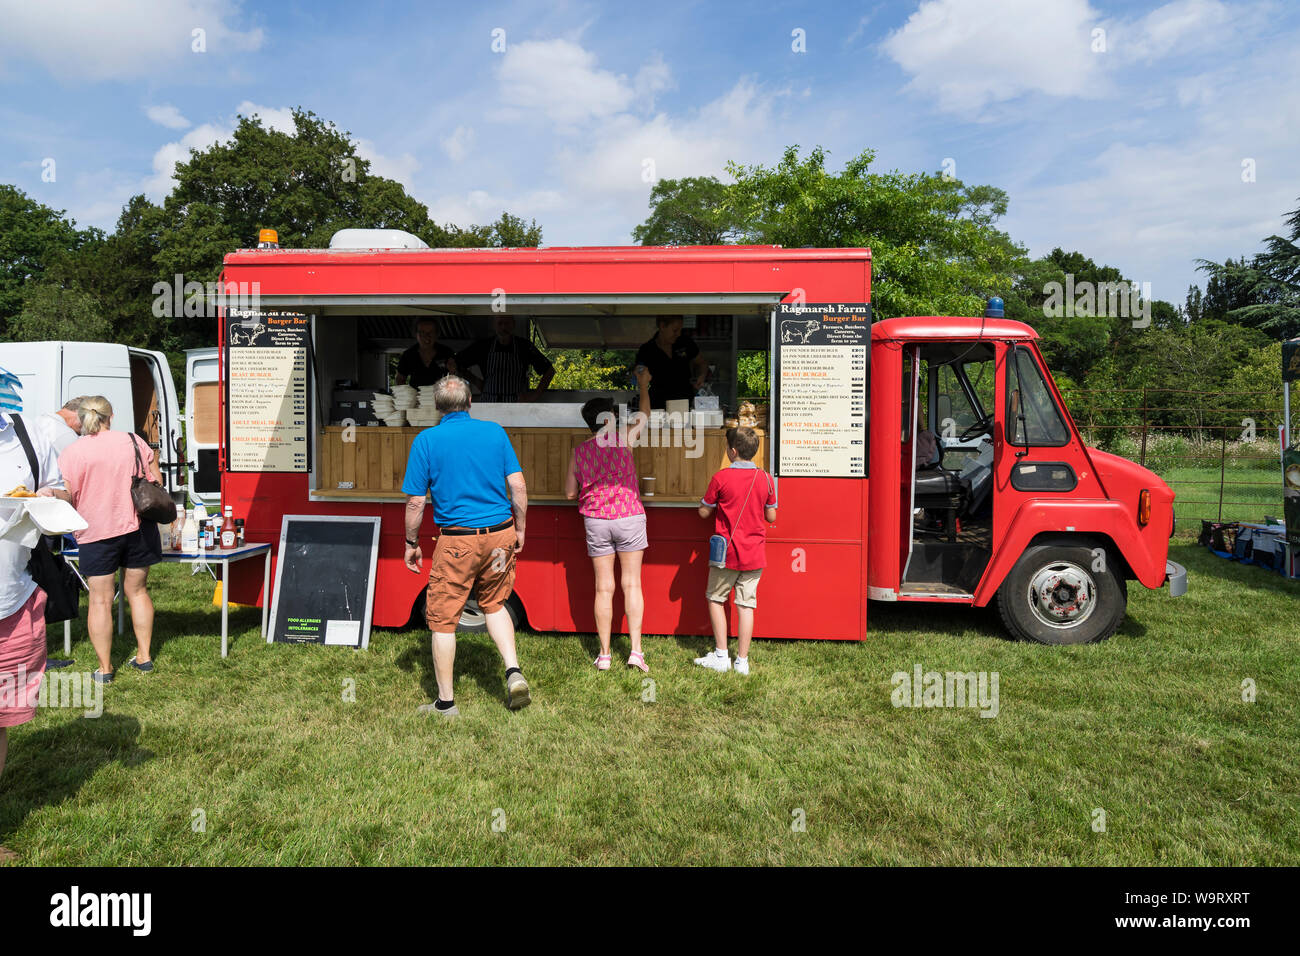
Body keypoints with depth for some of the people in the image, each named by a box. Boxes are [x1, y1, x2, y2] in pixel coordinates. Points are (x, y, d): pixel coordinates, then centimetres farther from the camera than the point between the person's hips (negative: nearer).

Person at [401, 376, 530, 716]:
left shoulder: (426, 440, -4)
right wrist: (519, 529, 12)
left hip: (457, 539, -3)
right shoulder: (495, 431, 2)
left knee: (442, 618, 9)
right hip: (500, 535, 4)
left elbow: (415, 500, -4)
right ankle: (513, 671, 9)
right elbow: (518, 486, 1)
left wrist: (411, 543, 8)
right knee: (493, 603, 24)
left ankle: (445, 703, 16)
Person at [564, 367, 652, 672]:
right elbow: (644, 416, 17)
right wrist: (643, 386, 31)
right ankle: (636, 650, 0)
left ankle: (604, 655, 9)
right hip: (629, 516, -2)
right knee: (632, 584, 3)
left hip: (595, 520, 2)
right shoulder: (624, 438, -2)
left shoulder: (578, 452, 4)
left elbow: (570, 492, 9)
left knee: (604, 587, 5)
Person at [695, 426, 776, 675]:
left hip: (727, 552, -3)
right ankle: (742, 661, 9)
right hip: (754, 554, 3)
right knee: (746, 604, 6)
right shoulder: (765, 479, 0)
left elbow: (703, 512, -1)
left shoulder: (722, 478, -10)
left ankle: (721, 656, 11)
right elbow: (771, 516, 8)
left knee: (716, 599, 12)